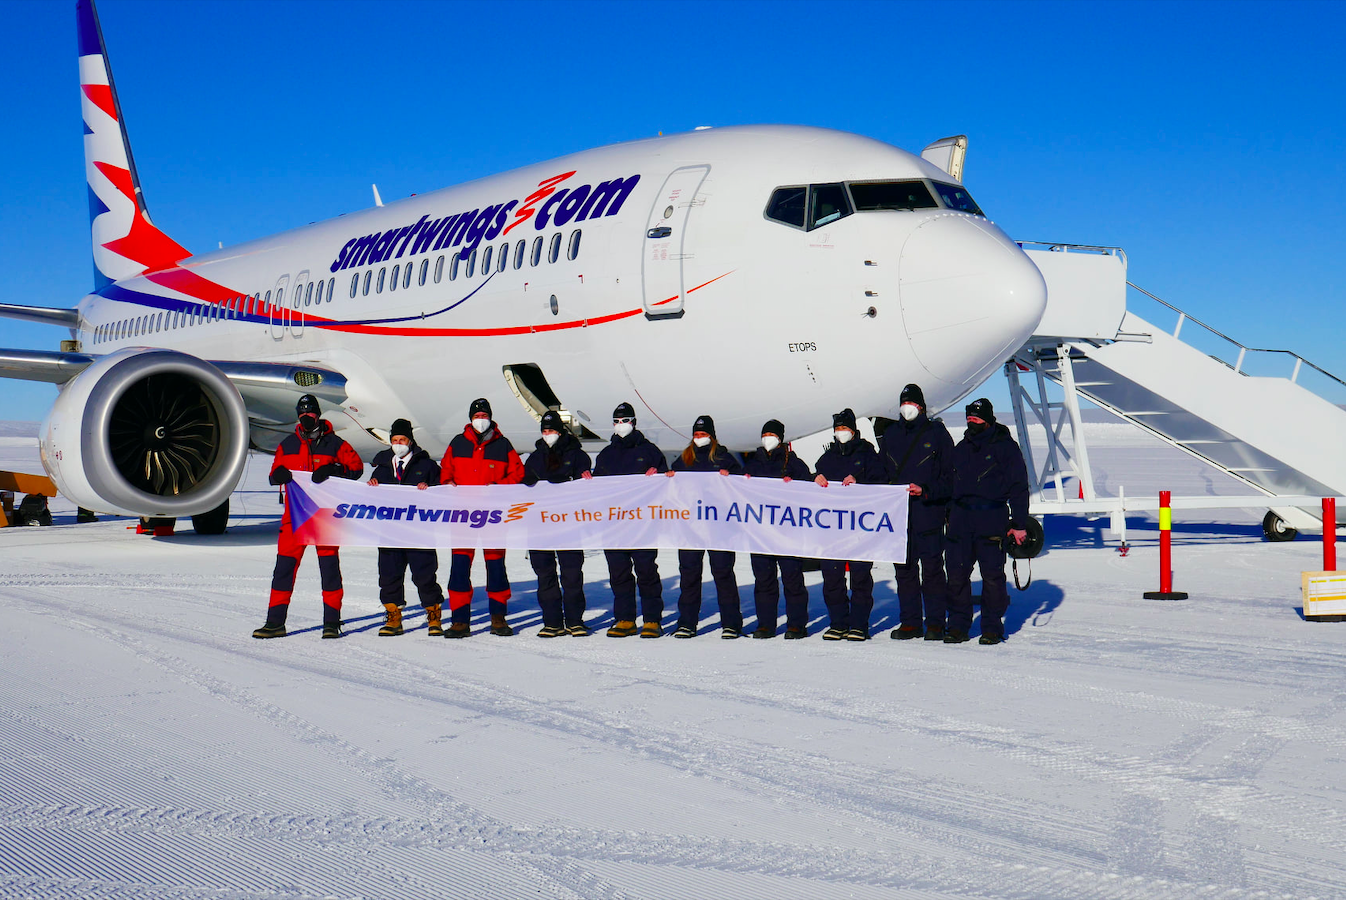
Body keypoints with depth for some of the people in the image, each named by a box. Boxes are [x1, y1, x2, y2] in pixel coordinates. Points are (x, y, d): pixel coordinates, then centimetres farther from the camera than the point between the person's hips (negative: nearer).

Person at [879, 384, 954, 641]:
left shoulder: (936, 433, 1)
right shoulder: (891, 433, 13)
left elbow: (949, 474, -2)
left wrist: (925, 490, -15)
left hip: (928, 512, -4)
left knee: (932, 569, -1)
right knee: (904, 569, 7)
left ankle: (935, 623, 6)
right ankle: (910, 622, 14)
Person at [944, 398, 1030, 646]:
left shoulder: (1005, 447, 1)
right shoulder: (962, 448, 17)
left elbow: (1019, 488, 0)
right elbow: (950, 484, 23)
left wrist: (1019, 524, -5)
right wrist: (948, 517, 17)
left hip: (992, 519, -5)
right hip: (960, 517, 5)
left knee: (992, 575, -3)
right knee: (956, 574, 1)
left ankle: (992, 627, 7)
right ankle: (958, 625, 10)